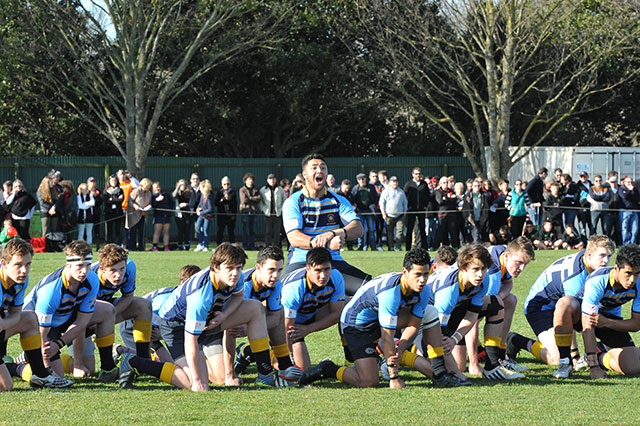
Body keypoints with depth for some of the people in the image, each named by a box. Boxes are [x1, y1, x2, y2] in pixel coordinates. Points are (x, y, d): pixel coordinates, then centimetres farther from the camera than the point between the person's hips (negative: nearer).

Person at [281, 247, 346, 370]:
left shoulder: (336, 277, -25)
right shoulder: (294, 287, -39)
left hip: (313, 316, 5)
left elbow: (337, 314, -16)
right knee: (303, 368, -16)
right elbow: (286, 329, -33)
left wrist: (308, 329, -25)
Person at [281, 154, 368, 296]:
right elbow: (294, 238, -12)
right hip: (301, 262, -3)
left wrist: (332, 234, -23)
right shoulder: (293, 202, 2)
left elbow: (358, 229, -2)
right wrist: (328, 244, -29)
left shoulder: (338, 200, 13)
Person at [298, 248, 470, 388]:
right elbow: (387, 337, -33)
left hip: (381, 314, 8)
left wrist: (399, 351, -24)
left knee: (431, 313, -2)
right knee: (369, 382, -20)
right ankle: (327, 370, 6)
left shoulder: (423, 290, -14)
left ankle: (439, 374, -1)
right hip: (356, 323, -8)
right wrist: (393, 378, -29)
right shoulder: (390, 291, -37)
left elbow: (413, 326, -5)